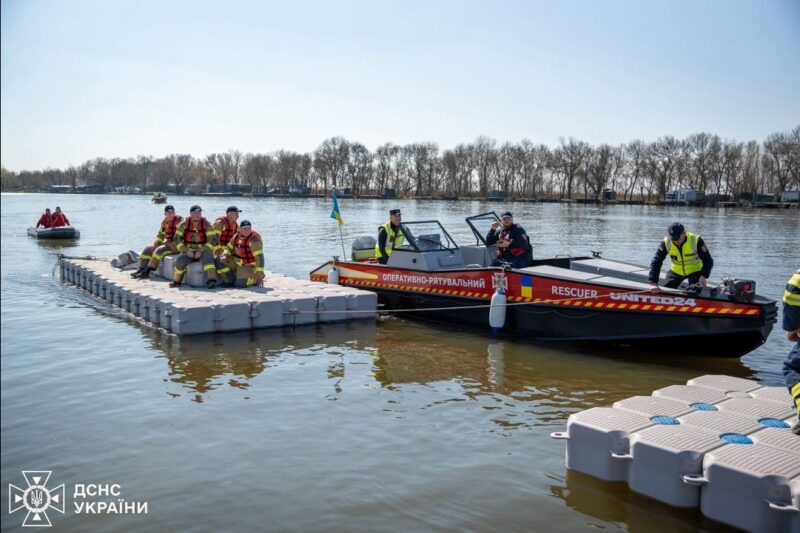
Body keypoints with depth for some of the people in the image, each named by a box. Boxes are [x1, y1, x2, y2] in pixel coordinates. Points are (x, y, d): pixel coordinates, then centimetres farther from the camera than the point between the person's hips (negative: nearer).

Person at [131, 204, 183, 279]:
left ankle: (146, 272, -25)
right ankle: (140, 270, -13)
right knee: (147, 249, -2)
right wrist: (155, 244, 7)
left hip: (177, 245, -9)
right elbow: (161, 235, 21)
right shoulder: (165, 221, 11)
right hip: (168, 243, 9)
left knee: (159, 250, -28)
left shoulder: (179, 220, -13)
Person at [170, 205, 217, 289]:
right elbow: (176, 239, 0)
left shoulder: (206, 224, -3)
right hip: (188, 251, 1)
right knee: (181, 261, -27)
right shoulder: (184, 224, 1)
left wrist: (201, 251, -18)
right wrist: (186, 251, -13)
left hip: (202, 251, -1)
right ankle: (177, 281, -3)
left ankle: (212, 280, -45)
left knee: (208, 256, -34)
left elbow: (211, 240, -7)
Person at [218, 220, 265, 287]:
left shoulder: (254, 238, -24)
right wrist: (224, 256, -14)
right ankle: (231, 281, 4)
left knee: (240, 284, -25)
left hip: (248, 266, -7)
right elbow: (229, 248, 10)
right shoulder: (237, 235, -2)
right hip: (236, 262, 7)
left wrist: (260, 275, -28)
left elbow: (259, 257, -26)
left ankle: (254, 278, 5)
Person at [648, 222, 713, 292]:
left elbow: (708, 261, -20)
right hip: (676, 271, 3)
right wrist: (653, 283, -34)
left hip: (695, 271, -2)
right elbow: (656, 262, -24)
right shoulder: (666, 243, -22)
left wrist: (703, 276, -38)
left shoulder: (696, 240, -28)